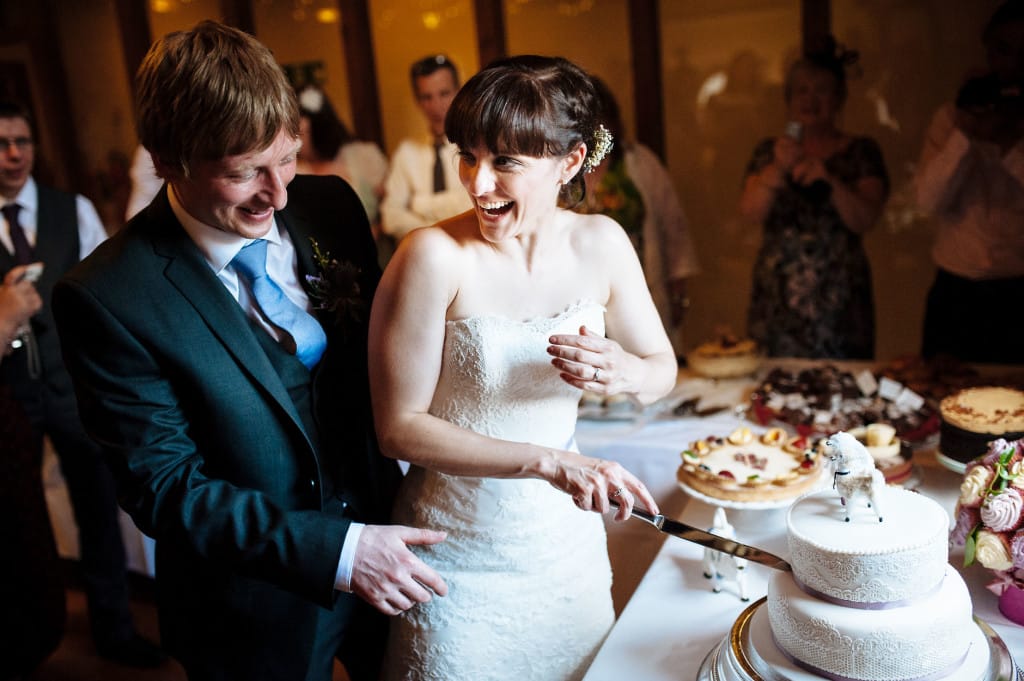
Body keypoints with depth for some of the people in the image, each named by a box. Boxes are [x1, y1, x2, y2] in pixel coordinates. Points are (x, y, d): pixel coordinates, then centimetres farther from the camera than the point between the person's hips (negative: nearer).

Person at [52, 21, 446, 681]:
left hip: (382, 536, 4)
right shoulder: (105, 298, -21)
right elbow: (162, 485, -18)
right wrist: (333, 551, -25)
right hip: (257, 613, -4)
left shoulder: (330, 204, -8)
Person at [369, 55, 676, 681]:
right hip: (461, 558, -4)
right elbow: (400, 427, -18)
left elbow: (663, 370, 4)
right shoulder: (436, 256, -21)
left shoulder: (601, 243, -8)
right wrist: (547, 460, -26)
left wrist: (623, 372, -20)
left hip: (567, 539, 4)